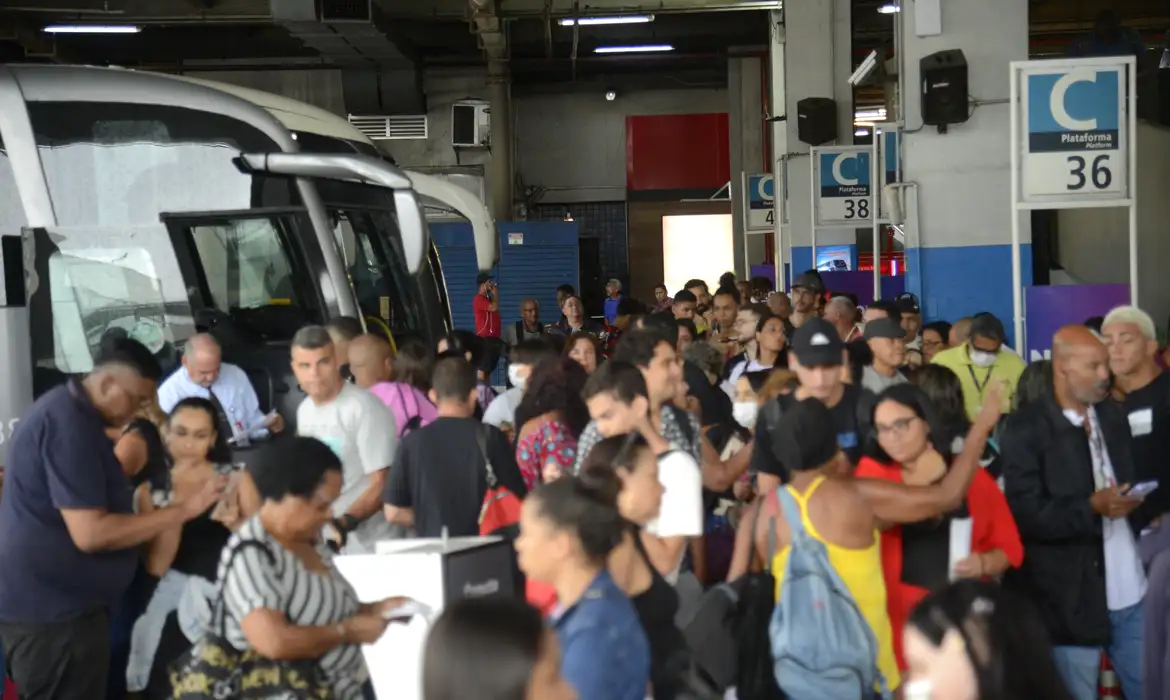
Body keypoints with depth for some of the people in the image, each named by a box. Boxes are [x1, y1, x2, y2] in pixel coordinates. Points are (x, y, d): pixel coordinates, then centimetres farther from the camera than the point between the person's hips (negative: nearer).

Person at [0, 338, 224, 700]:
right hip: (53, 608, -10)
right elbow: (90, 533, -25)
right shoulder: (70, 423, -20)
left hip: (48, 599, 10)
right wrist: (186, 509, -23)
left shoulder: (66, 408, 12)